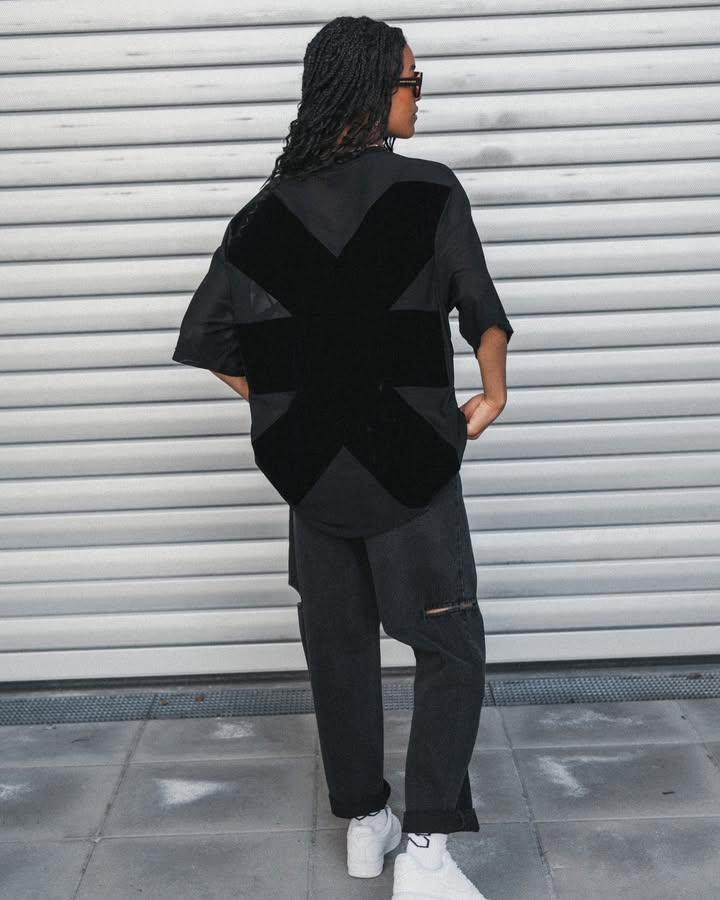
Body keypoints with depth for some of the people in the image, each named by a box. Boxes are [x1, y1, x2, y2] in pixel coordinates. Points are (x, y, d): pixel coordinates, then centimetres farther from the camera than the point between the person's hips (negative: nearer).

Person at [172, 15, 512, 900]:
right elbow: (484, 314, -8)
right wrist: (491, 396, 9)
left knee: (337, 644, 16)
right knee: (450, 649, 7)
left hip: (310, 470, 5)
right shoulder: (427, 190, -12)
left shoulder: (270, 210, 1)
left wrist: (285, 406, 11)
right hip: (409, 467, -4)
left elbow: (209, 339, 1)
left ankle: (363, 823, 29)